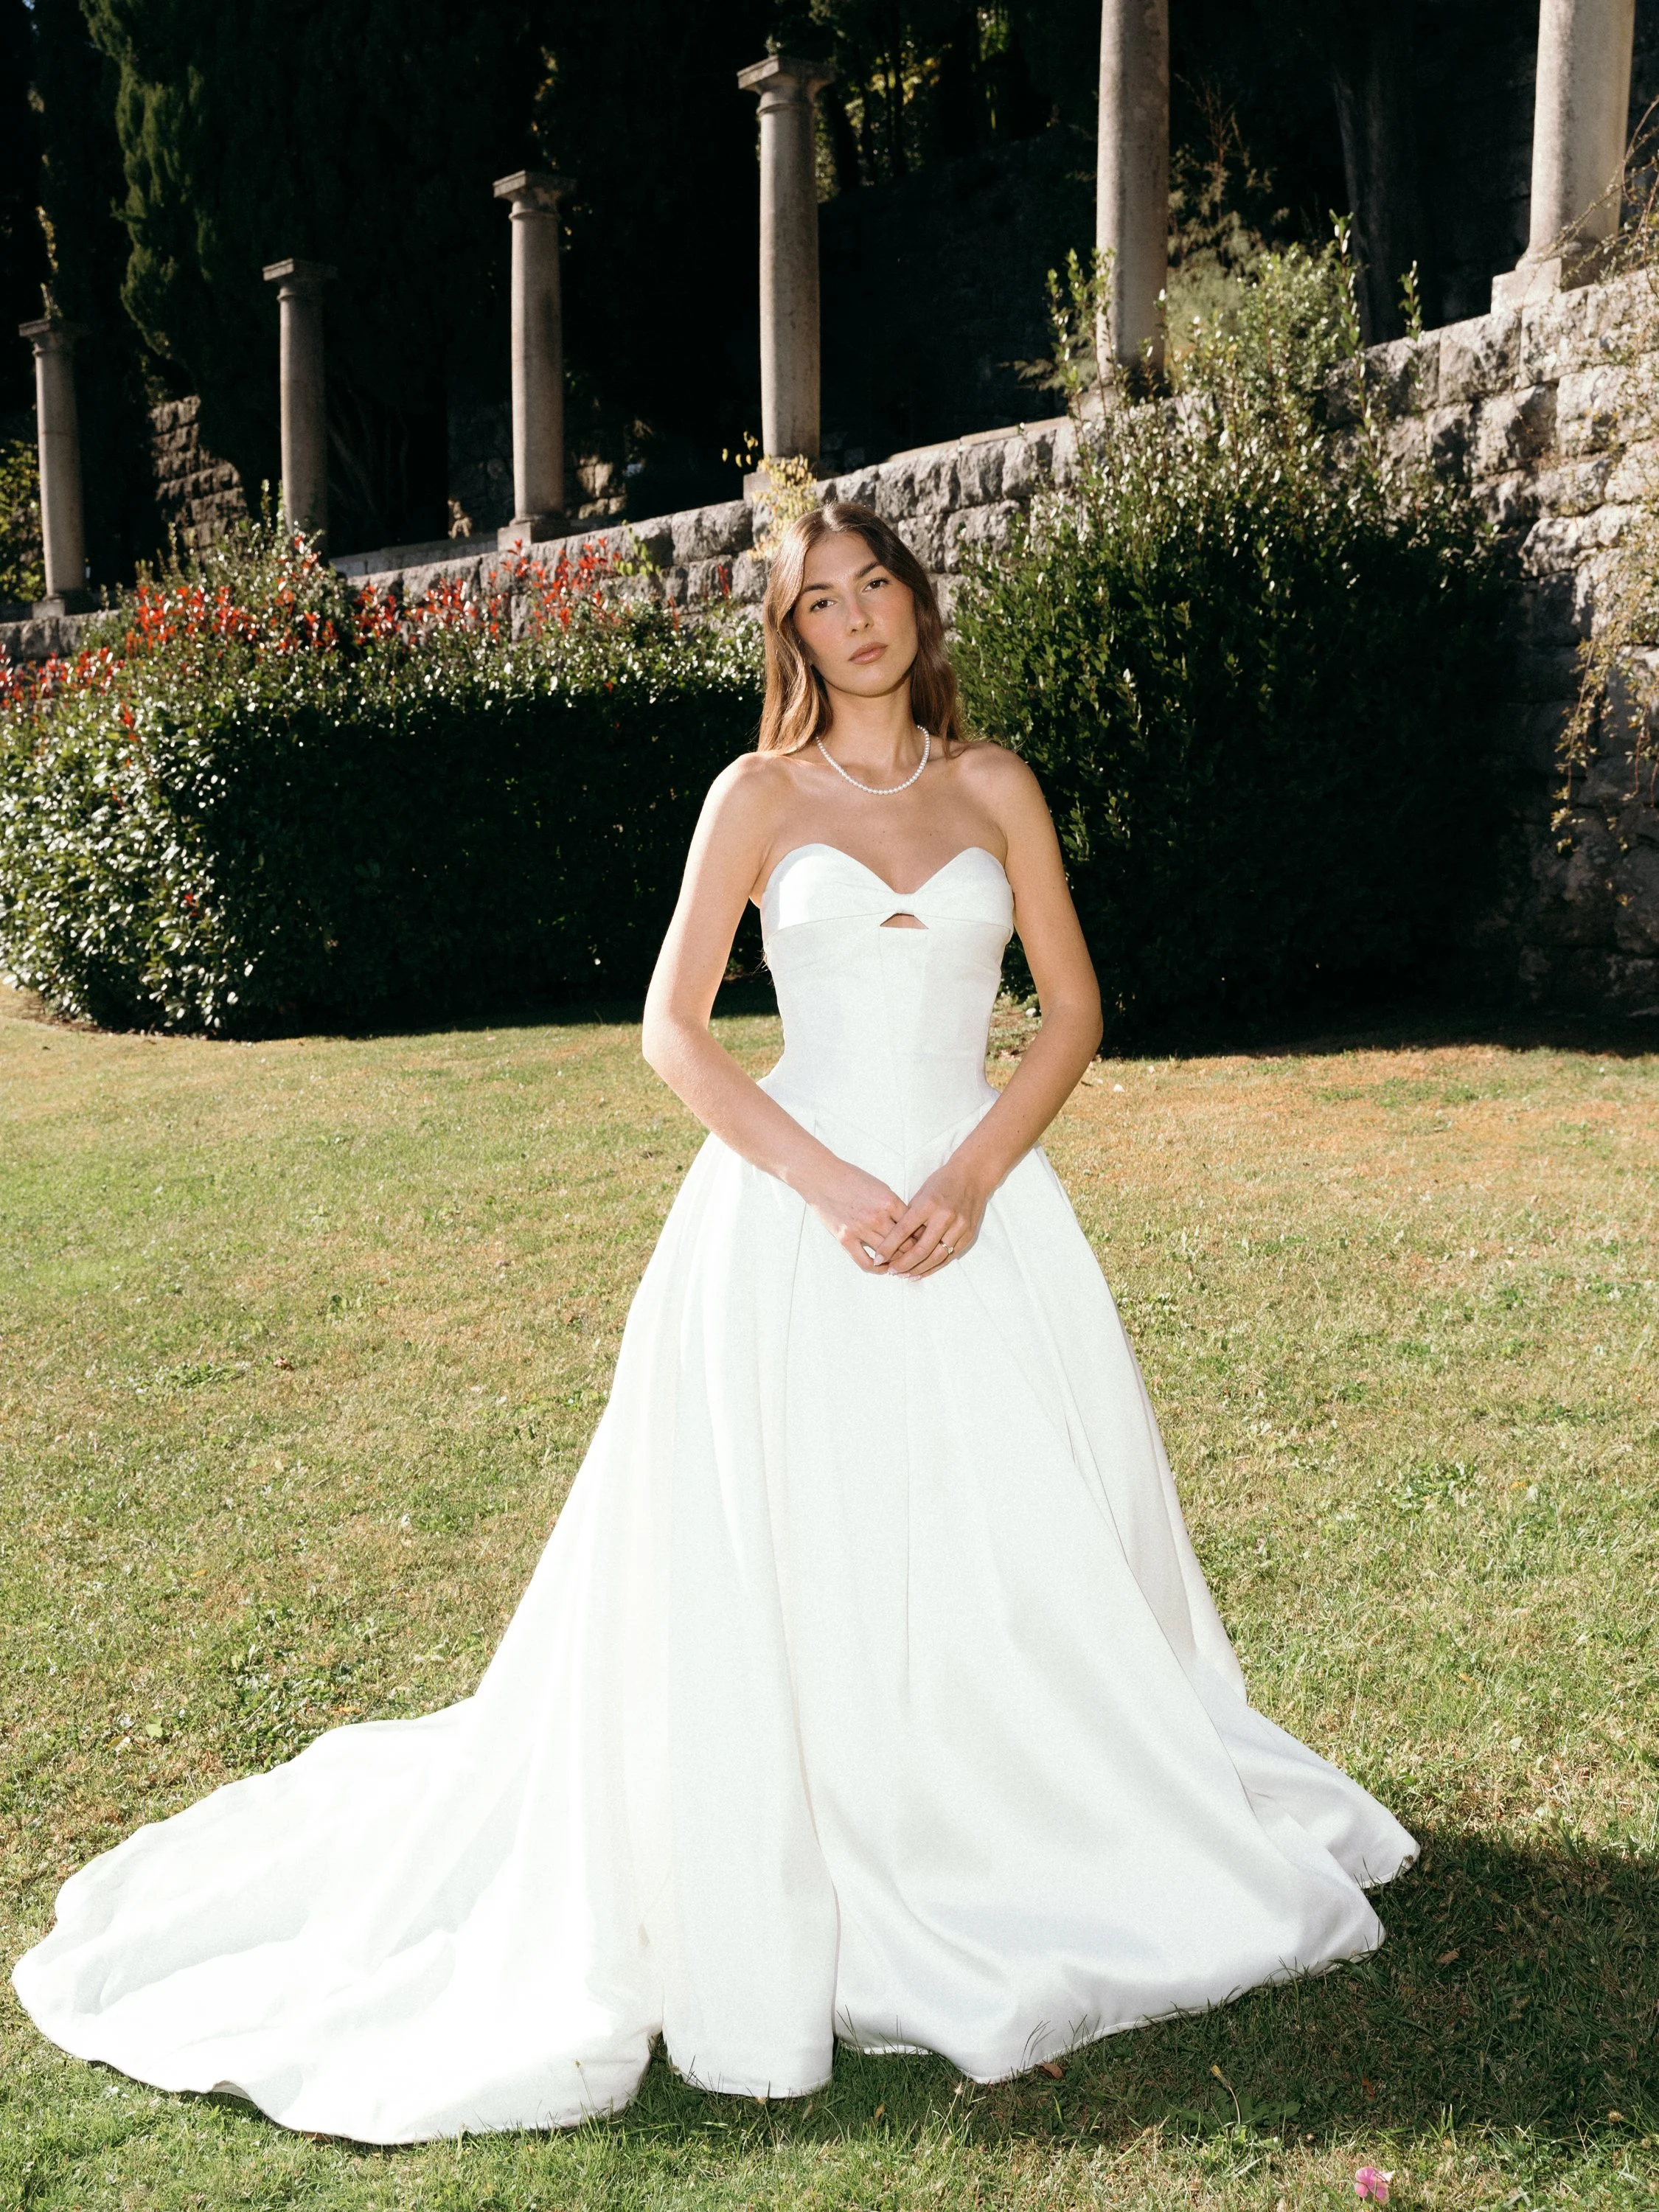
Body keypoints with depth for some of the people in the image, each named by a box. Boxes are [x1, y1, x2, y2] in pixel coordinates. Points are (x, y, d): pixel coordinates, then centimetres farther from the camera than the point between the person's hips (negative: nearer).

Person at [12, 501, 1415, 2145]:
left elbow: (1073, 1005, 7)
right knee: (792, 1566, 0)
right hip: (799, 1207, -2)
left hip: (972, 1202, 3)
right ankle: (777, 1902, 17)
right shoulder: (760, 795, 3)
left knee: (1020, 1549, 8)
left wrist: (973, 1176, -8)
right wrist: (829, 1185, -13)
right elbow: (673, 1028, -2)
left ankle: (1050, 1852, 31)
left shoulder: (993, 787, 9)